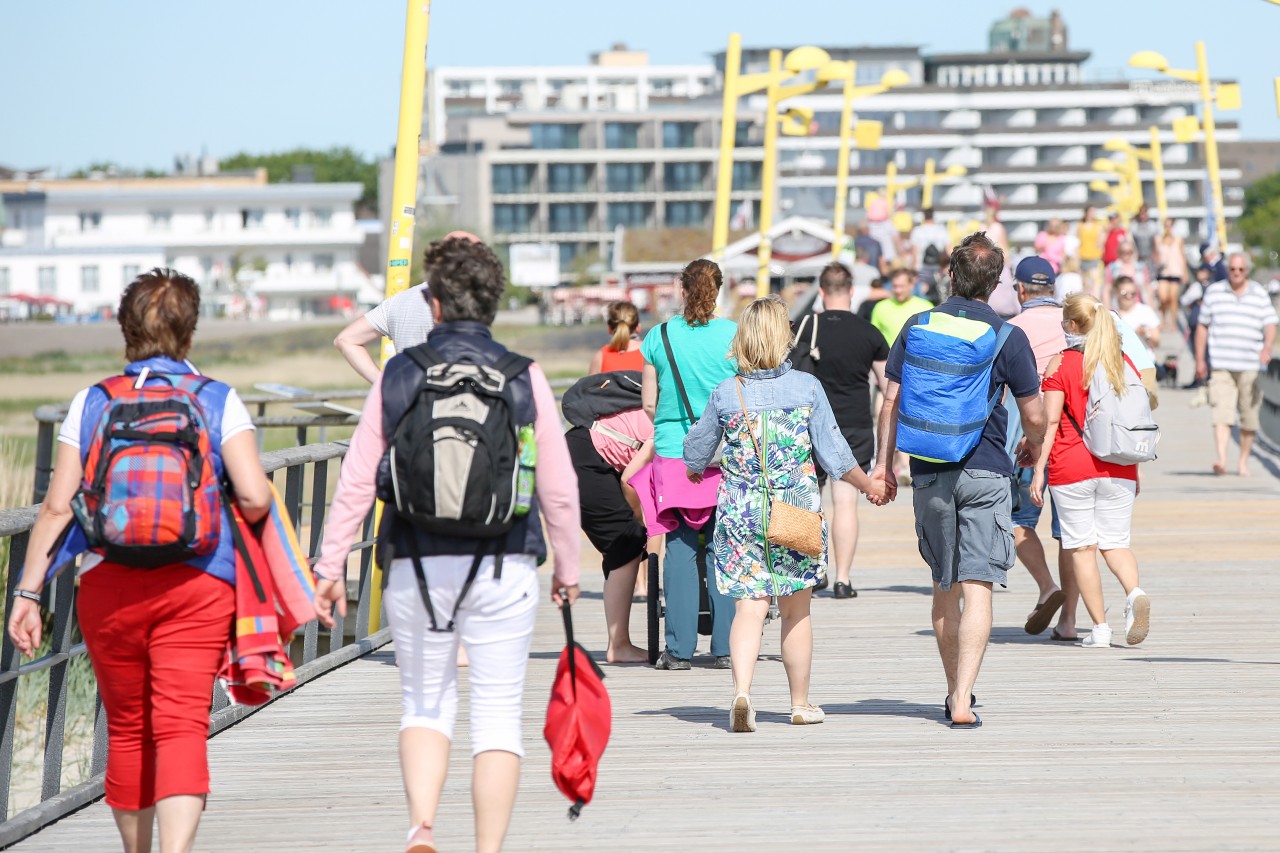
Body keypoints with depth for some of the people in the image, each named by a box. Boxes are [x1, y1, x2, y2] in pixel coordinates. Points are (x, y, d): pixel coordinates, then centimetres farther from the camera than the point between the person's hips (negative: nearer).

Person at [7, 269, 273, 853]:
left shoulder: (91, 404, 5)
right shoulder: (219, 401, 1)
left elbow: (57, 507, 0)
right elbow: (254, 498, -8)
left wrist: (28, 592, 4)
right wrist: (240, 512, 15)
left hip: (107, 585, 2)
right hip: (196, 585, -2)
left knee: (127, 729, 16)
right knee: (182, 728, -7)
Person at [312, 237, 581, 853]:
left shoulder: (398, 375, 1)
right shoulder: (524, 378, 0)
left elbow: (356, 482, 0)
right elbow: (559, 488, 1)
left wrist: (331, 565, 8)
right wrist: (567, 568, 14)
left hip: (416, 566, 1)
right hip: (503, 569, -1)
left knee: (426, 702, 14)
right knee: (497, 711, 4)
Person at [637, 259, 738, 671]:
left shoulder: (659, 337, 2)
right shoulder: (734, 335, -2)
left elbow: (649, 405, 6)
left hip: (673, 451, 1)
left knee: (680, 547, 2)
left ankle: (679, 648, 0)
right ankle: (725, 646, 3)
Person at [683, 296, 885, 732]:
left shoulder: (725, 394, -2)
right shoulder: (807, 388, -5)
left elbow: (695, 454, 11)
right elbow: (834, 454, -2)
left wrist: (695, 471, 35)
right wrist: (869, 485, 15)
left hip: (741, 514, 0)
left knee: (749, 607, -3)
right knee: (796, 610, 13)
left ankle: (741, 692, -25)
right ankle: (801, 704, 23)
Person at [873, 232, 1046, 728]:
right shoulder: (1007, 337, -5)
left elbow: (892, 402, 3)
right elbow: (1034, 415, -1)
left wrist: (883, 463, 11)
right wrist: (1034, 448, 20)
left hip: (929, 473, 3)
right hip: (985, 472, -3)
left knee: (945, 586, 17)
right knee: (977, 588, -6)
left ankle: (956, 692, 26)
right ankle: (962, 704, -16)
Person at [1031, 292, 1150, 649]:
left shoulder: (1061, 363, -5)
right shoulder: (1124, 363, 8)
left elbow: (1050, 421, -9)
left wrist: (1038, 469, -6)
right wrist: (1133, 470, 20)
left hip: (1071, 468, -4)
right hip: (1119, 469, 4)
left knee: (1081, 547, 4)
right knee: (1115, 542, 10)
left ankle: (1099, 627, 2)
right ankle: (1135, 593, -20)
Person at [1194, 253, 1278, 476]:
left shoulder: (1260, 295, 9)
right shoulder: (1213, 292, 10)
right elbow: (1202, 326, 14)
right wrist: (1200, 359, 10)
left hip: (1251, 367, 1)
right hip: (1221, 365, -1)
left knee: (1249, 418, 5)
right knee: (1221, 413, -16)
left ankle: (1243, 462, 18)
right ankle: (1221, 458, -25)